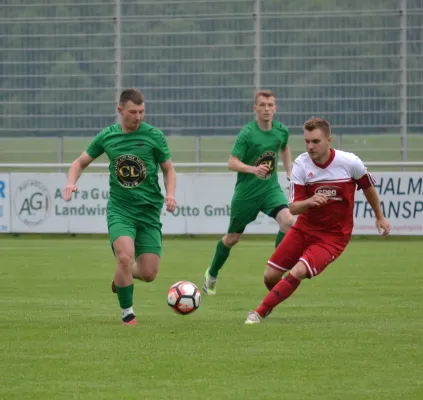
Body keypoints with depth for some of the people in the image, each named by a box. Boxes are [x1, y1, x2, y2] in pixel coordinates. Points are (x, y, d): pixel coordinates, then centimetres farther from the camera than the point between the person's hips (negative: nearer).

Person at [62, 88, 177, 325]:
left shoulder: (154, 135, -3)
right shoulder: (107, 136, 1)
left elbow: (169, 169, 6)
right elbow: (81, 162, 14)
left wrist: (170, 194, -13)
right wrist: (72, 182, -6)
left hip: (149, 211, 0)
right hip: (120, 210, 0)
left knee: (149, 274, -5)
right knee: (125, 257, -25)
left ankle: (123, 276, 32)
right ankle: (127, 313, -6)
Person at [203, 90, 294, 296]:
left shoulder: (281, 131, -2)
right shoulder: (247, 133, -17)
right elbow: (232, 162, -20)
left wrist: (289, 172, 14)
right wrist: (253, 169, -37)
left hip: (271, 188, 3)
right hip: (246, 192, -3)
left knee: (288, 220, -23)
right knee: (233, 237, 9)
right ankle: (211, 274, 34)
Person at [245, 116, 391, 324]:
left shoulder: (350, 162, -16)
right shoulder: (301, 165, -13)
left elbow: (368, 187, 4)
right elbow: (292, 207, -14)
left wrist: (380, 217, 17)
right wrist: (309, 202, -36)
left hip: (333, 235, -3)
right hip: (305, 228, 3)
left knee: (297, 273, -24)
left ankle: (259, 313, -15)